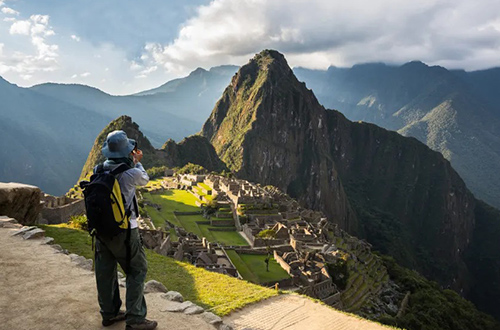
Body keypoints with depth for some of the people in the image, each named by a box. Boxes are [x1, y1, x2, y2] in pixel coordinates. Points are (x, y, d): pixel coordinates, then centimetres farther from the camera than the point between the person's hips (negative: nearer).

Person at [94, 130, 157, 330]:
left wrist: (132, 162, 20)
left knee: (105, 272, 16)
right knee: (137, 270, 7)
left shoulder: (99, 170, -4)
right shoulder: (131, 174, -20)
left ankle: (109, 313, 33)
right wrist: (136, 162, 15)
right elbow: (144, 180, 3)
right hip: (123, 231, -6)